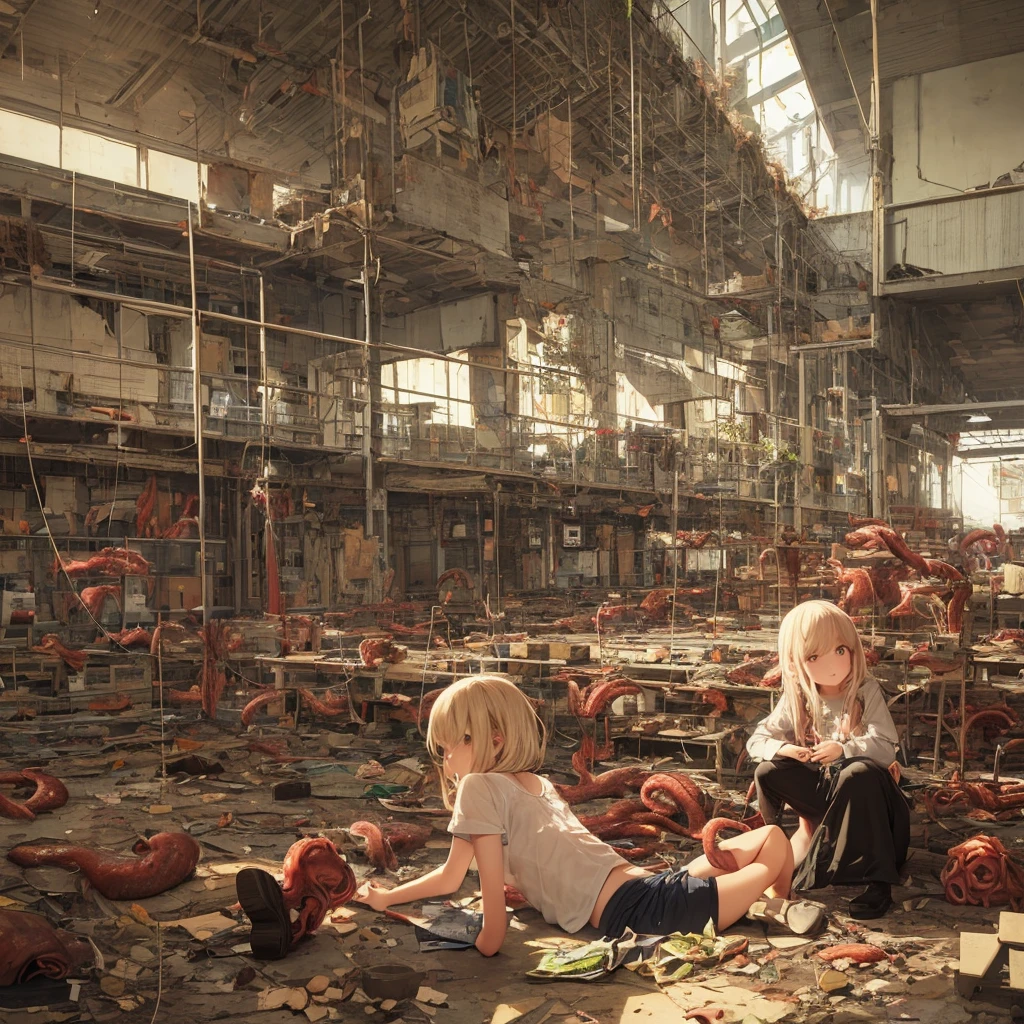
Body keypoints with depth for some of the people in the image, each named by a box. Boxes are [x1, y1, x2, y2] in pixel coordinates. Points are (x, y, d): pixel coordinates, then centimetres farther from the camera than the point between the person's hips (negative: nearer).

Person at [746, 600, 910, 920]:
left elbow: (886, 747, -20)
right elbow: (756, 741, -3)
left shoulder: (866, 693, -11)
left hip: (860, 785, -3)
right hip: (819, 786, 3)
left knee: (858, 774, -39)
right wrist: (783, 748, -26)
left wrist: (844, 749, -36)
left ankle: (878, 879, -30)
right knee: (767, 772, -19)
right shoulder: (796, 700, -3)